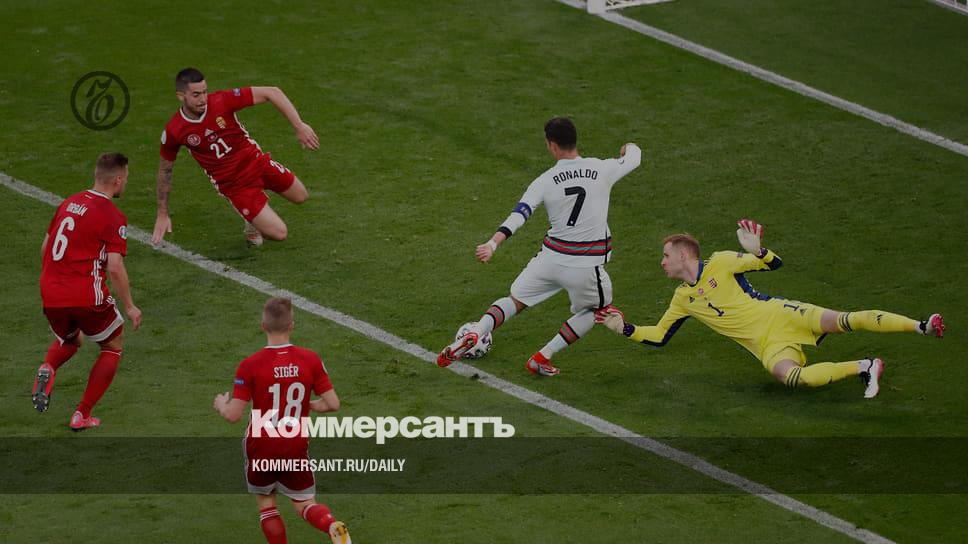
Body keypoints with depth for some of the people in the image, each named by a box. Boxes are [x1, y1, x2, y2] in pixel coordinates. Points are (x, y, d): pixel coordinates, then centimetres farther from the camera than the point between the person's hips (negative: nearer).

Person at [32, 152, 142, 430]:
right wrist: (130, 307, -6)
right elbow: (115, 267, -17)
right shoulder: (113, 217, -10)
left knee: (69, 341, 33)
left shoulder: (68, 203, 10)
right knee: (113, 346, 19)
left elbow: (45, 248, 17)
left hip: (50, 293, 6)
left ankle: (47, 369, -2)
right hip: (87, 297, -6)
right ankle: (82, 415, 11)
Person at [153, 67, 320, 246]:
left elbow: (272, 92, -19)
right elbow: (165, 169, -1)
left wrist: (299, 126, -27)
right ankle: (253, 222, 24)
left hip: (257, 162, 2)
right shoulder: (173, 131, -19)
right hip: (233, 185, -2)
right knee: (279, 233, -10)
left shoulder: (222, 101, -22)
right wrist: (162, 215, 5)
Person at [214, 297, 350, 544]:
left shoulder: (250, 366, -16)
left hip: (261, 446, -2)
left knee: (265, 502, 19)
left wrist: (221, 404, 8)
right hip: (296, 447, 2)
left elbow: (233, 414, -16)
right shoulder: (310, 360, -8)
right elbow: (332, 403, -8)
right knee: (305, 504, 13)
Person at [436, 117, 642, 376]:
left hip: (551, 257, 1)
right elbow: (634, 158, 17)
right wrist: (630, 147, 41)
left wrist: (492, 244, -23)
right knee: (594, 311, 26)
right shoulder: (603, 170, -5)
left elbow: (519, 215, -17)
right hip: (587, 265, -1)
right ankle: (543, 357, 18)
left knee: (515, 301, 20)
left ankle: (473, 334, -4)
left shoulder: (545, 182, -6)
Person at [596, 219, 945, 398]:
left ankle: (920, 326, -20)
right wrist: (624, 328, 10)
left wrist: (755, 250, -25)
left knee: (842, 321, -26)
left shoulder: (719, 264, -1)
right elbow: (659, 337, 20)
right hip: (768, 345, 4)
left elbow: (773, 264, -4)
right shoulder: (682, 300, 15)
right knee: (789, 376, -28)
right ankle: (864, 367, -20)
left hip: (782, 316, -4)